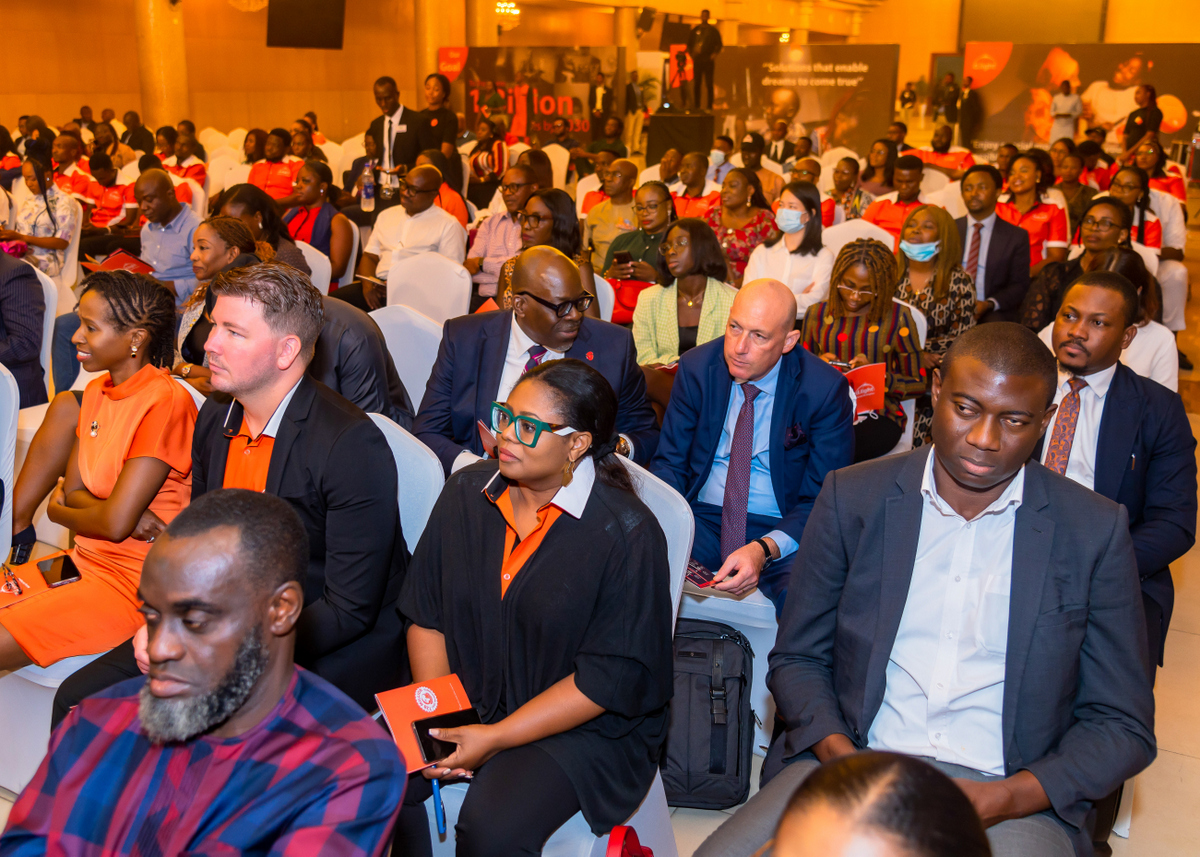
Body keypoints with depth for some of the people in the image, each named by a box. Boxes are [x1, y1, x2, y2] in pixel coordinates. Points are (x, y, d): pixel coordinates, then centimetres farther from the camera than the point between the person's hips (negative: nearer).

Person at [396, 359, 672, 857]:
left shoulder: (626, 535, -18)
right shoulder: (466, 494, 0)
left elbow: (612, 677, -17)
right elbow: (426, 616, 4)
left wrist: (496, 737, -18)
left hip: (584, 726, -4)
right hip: (464, 698, 5)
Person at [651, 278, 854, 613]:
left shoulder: (824, 389, -10)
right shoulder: (696, 367, -1)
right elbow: (669, 461, 5)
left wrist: (764, 549, -25)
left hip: (783, 534, -3)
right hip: (701, 520, 4)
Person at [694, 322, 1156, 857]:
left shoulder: (1097, 531, -1)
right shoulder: (852, 498, 2)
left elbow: (1123, 726, 4)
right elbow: (797, 658, 8)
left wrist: (1006, 799, -13)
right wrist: (843, 757, -11)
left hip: (1015, 796, -1)